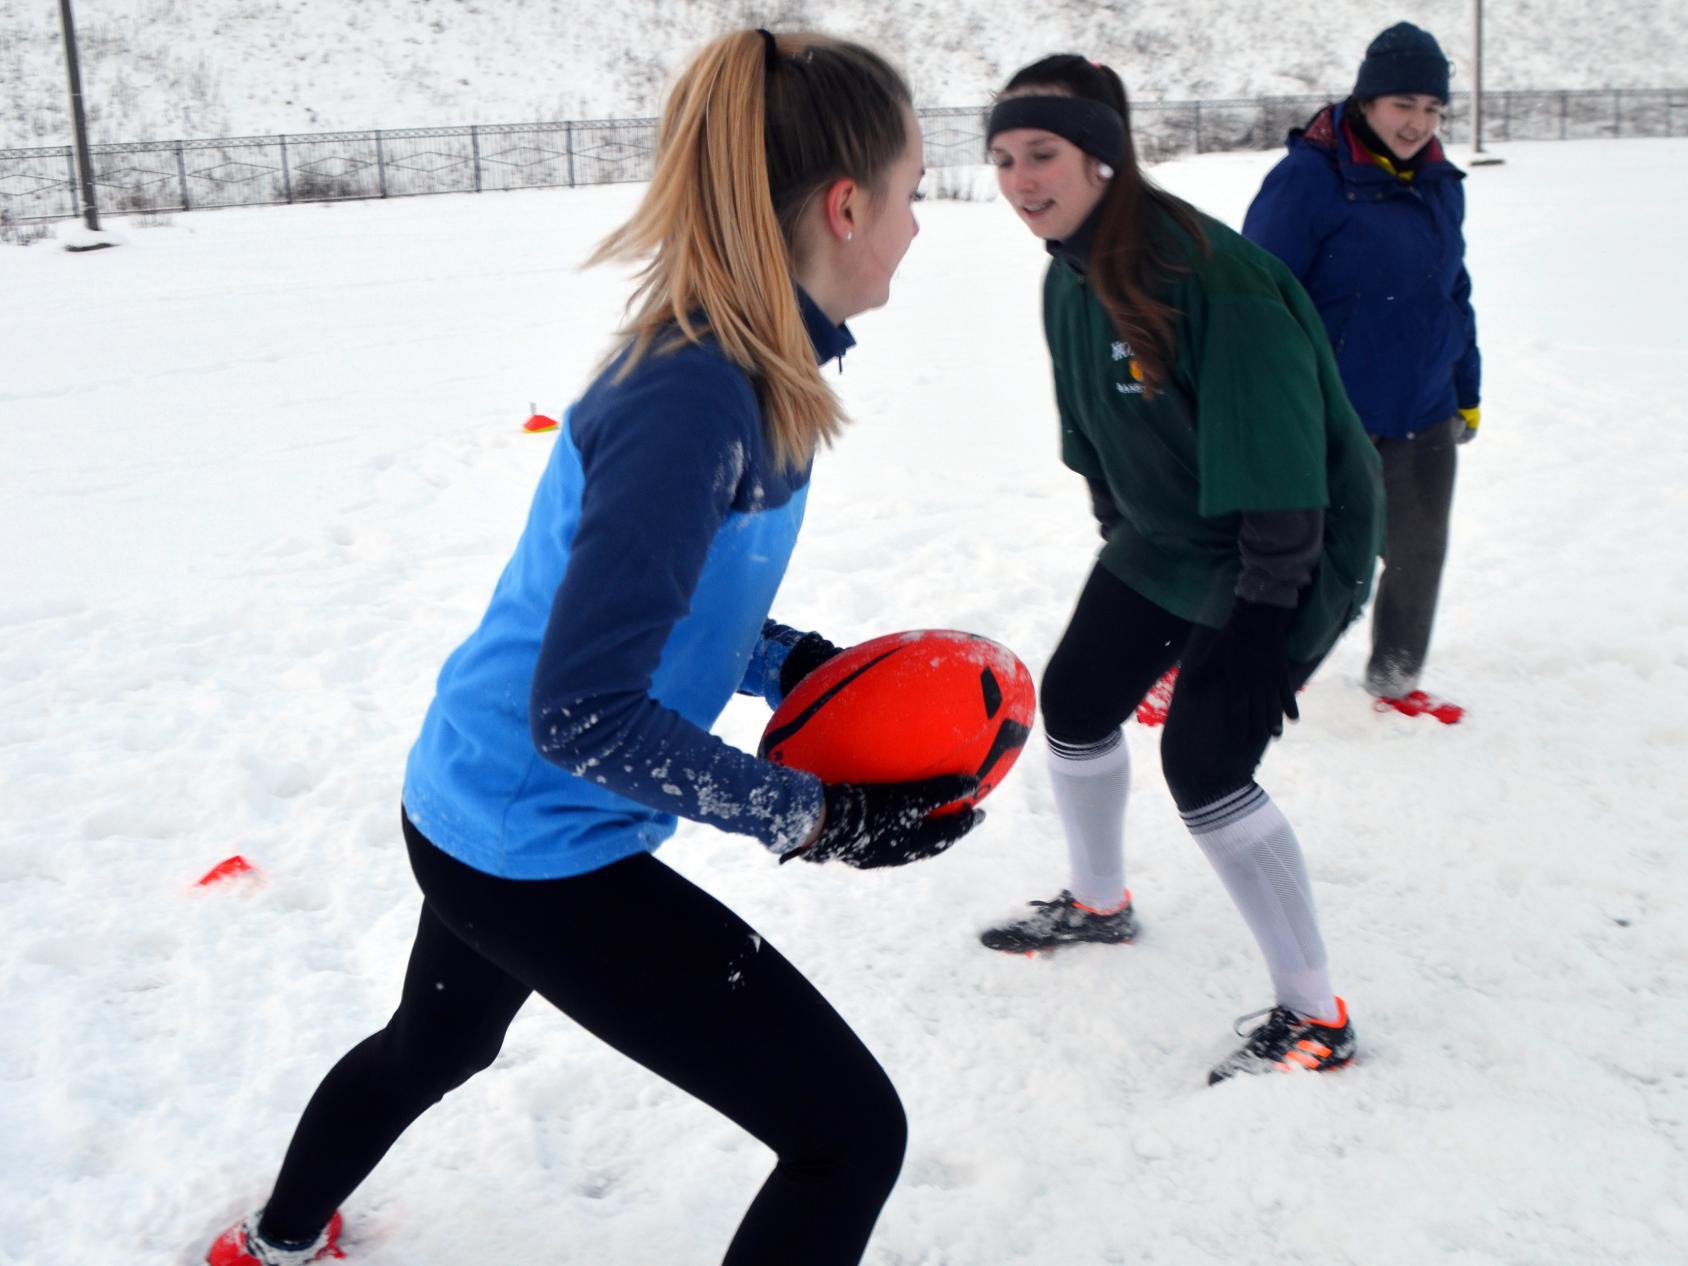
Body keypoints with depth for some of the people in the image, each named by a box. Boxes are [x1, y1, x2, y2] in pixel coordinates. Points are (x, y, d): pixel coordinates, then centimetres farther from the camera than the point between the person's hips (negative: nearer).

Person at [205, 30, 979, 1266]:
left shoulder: (736, 362, 0)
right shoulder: (694, 397, -29)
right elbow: (584, 715, -30)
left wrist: (815, 670, 2)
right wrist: (817, 818, -23)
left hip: (475, 807, 10)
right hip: (543, 849, -10)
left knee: (434, 1044, 36)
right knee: (852, 1134, -3)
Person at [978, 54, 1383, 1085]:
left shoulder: (1205, 270, -29)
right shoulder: (1070, 279, -2)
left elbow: (1275, 466, -30)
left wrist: (1263, 624, -28)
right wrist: (1120, 534, 19)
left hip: (1291, 553, -8)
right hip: (1165, 541, 9)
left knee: (1204, 763, -14)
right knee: (1075, 701, 13)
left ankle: (1316, 1019, 2)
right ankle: (1100, 904, 40)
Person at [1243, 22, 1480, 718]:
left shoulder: (1441, 184, 8)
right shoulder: (1308, 177, -14)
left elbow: (1454, 293, 18)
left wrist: (1468, 393, 19)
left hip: (1423, 418, 6)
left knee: (1419, 552, 13)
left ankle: (1396, 677, 34)